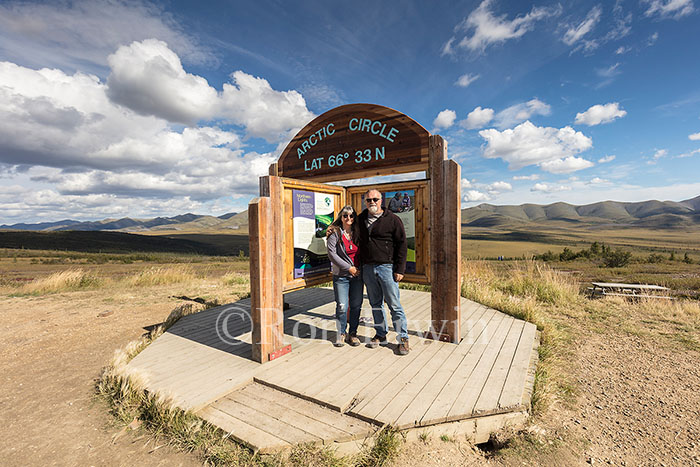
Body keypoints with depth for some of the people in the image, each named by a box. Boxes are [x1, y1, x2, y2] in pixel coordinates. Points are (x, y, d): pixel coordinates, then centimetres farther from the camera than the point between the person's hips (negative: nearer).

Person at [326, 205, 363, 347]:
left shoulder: (357, 233, 11)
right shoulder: (335, 233, -2)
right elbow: (331, 254, -9)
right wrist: (348, 268, -12)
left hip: (357, 275, 4)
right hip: (341, 275, -3)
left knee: (356, 305, 7)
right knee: (342, 306, -2)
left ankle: (353, 333, 23)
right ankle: (341, 333, 18)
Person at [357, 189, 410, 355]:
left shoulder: (392, 219, -3)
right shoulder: (360, 219, 10)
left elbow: (401, 245, -4)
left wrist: (400, 269, -9)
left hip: (387, 267, -4)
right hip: (367, 268, 5)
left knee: (394, 304, 0)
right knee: (375, 304, 14)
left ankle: (403, 338, 13)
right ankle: (381, 335, 28)